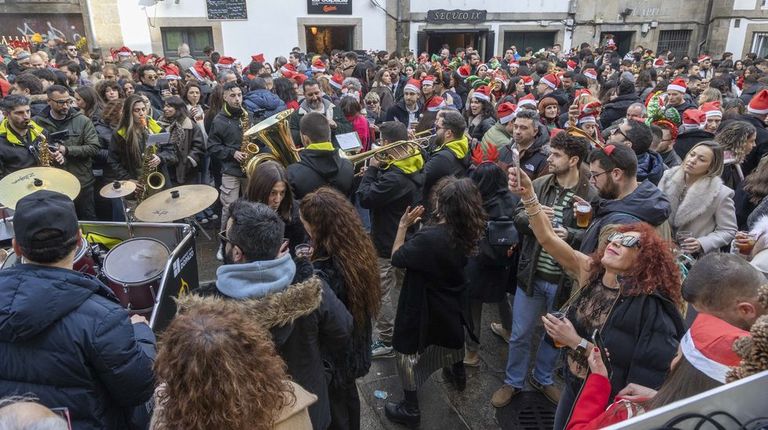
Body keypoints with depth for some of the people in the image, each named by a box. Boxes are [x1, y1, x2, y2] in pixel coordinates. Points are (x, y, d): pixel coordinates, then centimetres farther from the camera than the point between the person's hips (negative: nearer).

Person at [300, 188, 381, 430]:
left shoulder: (323, 273, -36)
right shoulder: (360, 248, -12)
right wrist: (309, 262, 2)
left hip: (333, 355, -7)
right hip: (355, 346, 7)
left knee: (334, 406, 19)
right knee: (348, 394, 31)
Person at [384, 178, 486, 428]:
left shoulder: (429, 238, -35)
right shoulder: (466, 232, -12)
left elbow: (397, 258, -21)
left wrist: (403, 226, -15)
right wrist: (424, 224, -5)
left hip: (423, 306, -7)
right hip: (451, 299, 8)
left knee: (409, 350, 10)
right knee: (451, 335, 33)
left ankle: (410, 409, 24)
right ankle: (458, 375, 59)